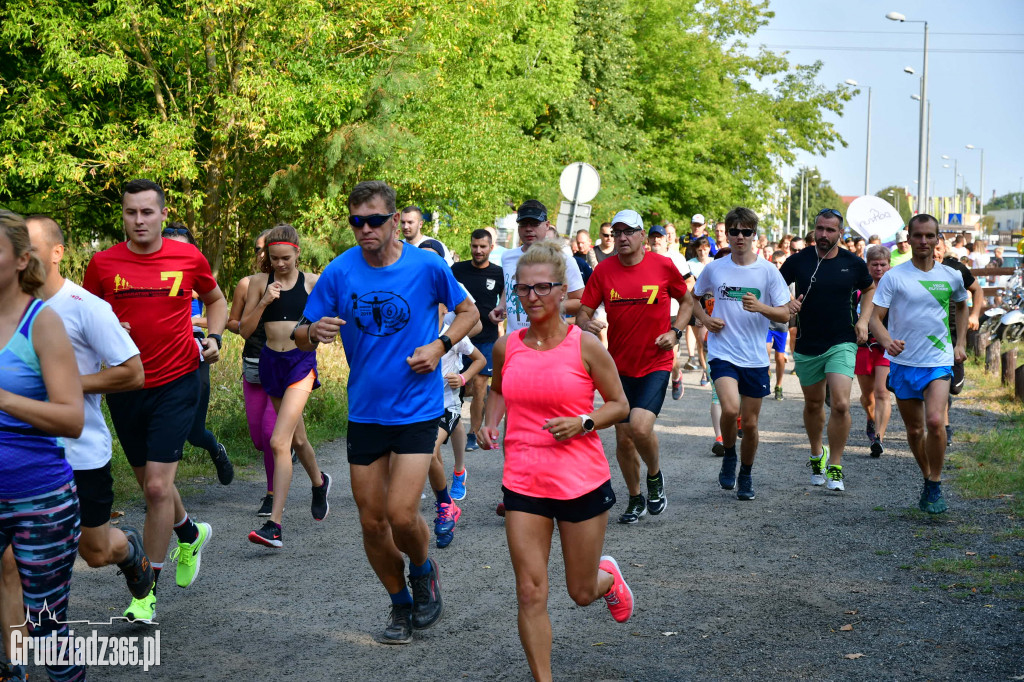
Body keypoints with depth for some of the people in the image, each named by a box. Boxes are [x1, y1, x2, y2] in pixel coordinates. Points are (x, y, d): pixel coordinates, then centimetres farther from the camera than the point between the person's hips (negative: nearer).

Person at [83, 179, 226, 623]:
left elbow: (215, 299, 16)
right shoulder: (103, 264, -2)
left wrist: (214, 337, -1)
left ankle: (146, 592, 1)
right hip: (125, 387, 3)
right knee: (149, 483, 16)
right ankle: (191, 534, 48)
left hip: (176, 383, -3)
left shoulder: (188, 258, -3)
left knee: (157, 486, -11)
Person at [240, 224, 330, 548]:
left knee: (279, 442, -17)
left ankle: (274, 525, -18)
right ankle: (319, 483, 50)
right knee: (297, 438, 19)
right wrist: (264, 302, -12)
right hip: (271, 362, 4)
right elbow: (244, 330, 1)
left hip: (301, 362, -4)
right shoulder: (259, 282, 3)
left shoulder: (312, 282, -1)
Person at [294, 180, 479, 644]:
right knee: (372, 522, 8)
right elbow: (301, 337, -1)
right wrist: (315, 332, -25)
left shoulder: (427, 266, -9)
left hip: (417, 409, -3)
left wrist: (440, 346, -10)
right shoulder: (340, 272, -5)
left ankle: (423, 572, 20)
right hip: (365, 411, 3)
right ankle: (400, 605, 30)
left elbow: (468, 312, 7)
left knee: (401, 514, -14)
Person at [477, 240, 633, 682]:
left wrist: (582, 422, -18)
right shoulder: (506, 347, 1)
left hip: (582, 482, -2)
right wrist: (491, 422, 2)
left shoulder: (585, 346, -9)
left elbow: (619, 405, 0)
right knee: (530, 593, -3)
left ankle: (608, 575, 48)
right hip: (523, 483, 2)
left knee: (582, 593, 12)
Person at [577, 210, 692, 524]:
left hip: (656, 364, -3)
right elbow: (583, 312, -1)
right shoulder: (603, 270, -2)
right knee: (623, 438, 8)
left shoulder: (663, 266, -5)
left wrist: (675, 332, -6)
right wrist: (586, 323, -24)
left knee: (640, 427, -22)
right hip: (620, 366, 3)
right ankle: (635, 499, 29)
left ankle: (655, 475, 10)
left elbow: (686, 302, 9)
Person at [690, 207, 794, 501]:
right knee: (730, 408, -24)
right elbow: (693, 297, 18)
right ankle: (729, 456, 5)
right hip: (722, 352, -1)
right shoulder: (714, 269, 1)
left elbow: (784, 314, -2)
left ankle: (746, 474, 30)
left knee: (750, 423, 7)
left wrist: (761, 308, -21)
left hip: (755, 357, 1)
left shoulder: (768, 271, -2)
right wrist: (705, 319, 0)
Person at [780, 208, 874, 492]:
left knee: (840, 404, -16)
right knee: (813, 405, 16)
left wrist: (863, 320, 4)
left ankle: (835, 467, -3)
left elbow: (869, 289, 17)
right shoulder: (798, 261, -4)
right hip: (807, 345, 1)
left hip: (842, 344, -1)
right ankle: (816, 453, 40)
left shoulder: (853, 263, -2)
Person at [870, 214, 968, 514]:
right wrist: (887, 340, -30)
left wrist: (960, 343, 16)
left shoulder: (951, 277, 3)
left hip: (938, 361, 0)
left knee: (935, 421, -19)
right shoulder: (894, 276, -4)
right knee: (914, 430, 10)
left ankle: (935, 488, -6)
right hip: (903, 363, 0)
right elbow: (874, 317, -10)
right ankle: (927, 478, 33)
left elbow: (962, 305, 25)